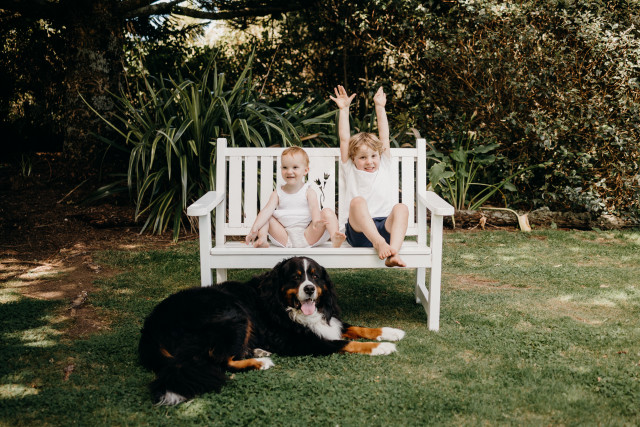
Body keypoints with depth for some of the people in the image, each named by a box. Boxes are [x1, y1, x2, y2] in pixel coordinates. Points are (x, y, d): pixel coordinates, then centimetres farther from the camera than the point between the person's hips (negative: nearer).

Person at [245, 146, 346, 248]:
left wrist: (316, 221, -41)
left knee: (327, 212, -16)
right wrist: (254, 229, -23)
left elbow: (314, 208, -17)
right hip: (285, 239, 2)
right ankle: (262, 240, -31)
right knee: (265, 217, -7)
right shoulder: (278, 193, 8)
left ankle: (335, 241, -37)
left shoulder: (309, 192, 2)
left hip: (308, 237, -1)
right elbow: (267, 210, -6)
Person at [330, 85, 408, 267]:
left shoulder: (383, 168, 22)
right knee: (357, 201, -31)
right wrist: (344, 109, 16)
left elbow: (384, 136, 21)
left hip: (385, 228, 2)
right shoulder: (351, 172, 18)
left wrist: (380, 107, 23)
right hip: (358, 231, -2)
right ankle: (378, 244, -46)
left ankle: (393, 251, -47)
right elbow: (344, 139, 14)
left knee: (401, 208, -28)